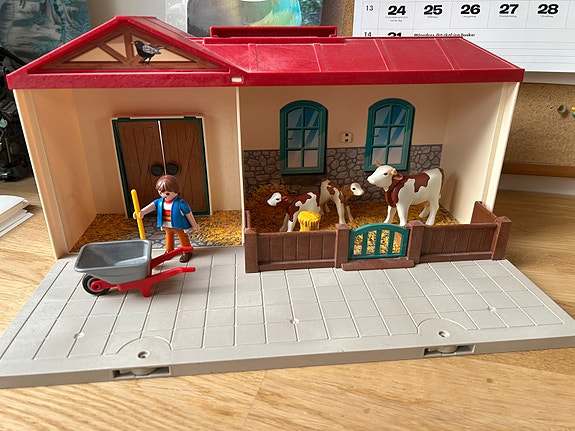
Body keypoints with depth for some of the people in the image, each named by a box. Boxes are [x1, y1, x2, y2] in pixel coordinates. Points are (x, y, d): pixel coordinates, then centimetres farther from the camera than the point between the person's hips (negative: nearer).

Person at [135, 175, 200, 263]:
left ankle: (186, 252, 31)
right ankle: (169, 251, 46)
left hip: (179, 226, -6)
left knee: (183, 238, 13)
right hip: (166, 226, 6)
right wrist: (142, 212, -42)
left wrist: (194, 225, -9)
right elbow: (151, 206, -23)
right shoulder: (160, 201, -10)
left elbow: (188, 214, -18)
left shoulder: (180, 203, -26)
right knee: (168, 237, 25)